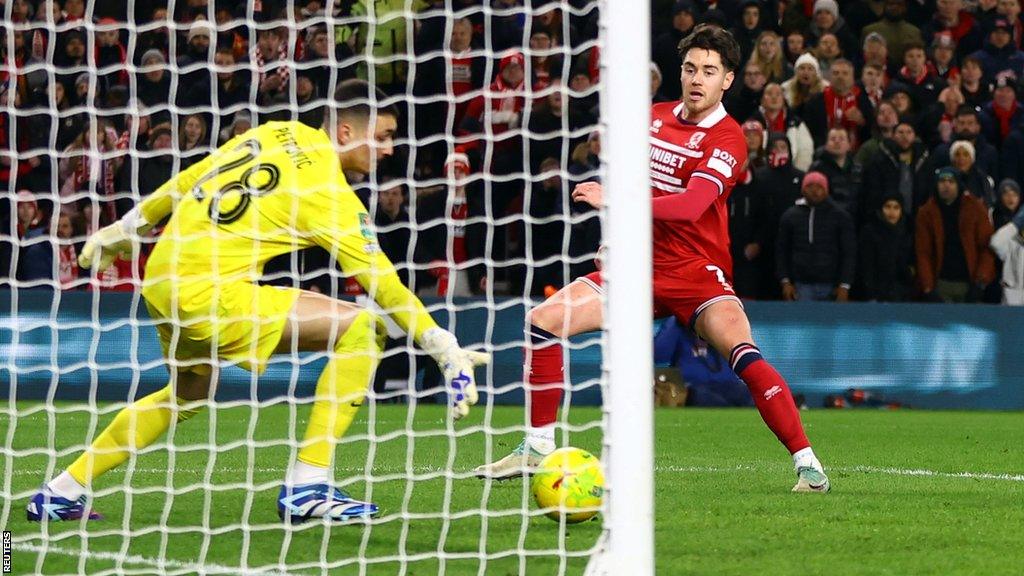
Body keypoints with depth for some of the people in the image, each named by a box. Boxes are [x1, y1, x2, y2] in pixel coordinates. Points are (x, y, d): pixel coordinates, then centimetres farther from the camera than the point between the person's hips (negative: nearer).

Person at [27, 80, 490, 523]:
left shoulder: (279, 134, 11)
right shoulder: (330, 194, -10)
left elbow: (188, 180, 20)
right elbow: (383, 284, -11)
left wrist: (129, 226, 31)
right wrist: (446, 350, -8)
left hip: (162, 279, 9)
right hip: (211, 294, -9)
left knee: (187, 393, 33)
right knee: (360, 327, -11)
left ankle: (61, 494, 36)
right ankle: (307, 488, -10)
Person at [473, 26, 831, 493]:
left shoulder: (725, 138, -12)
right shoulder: (654, 117, 9)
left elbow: (691, 205, -27)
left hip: (696, 271, -6)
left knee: (742, 352, -29)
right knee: (542, 322, -6)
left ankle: (806, 462, -24)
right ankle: (538, 448, 4)